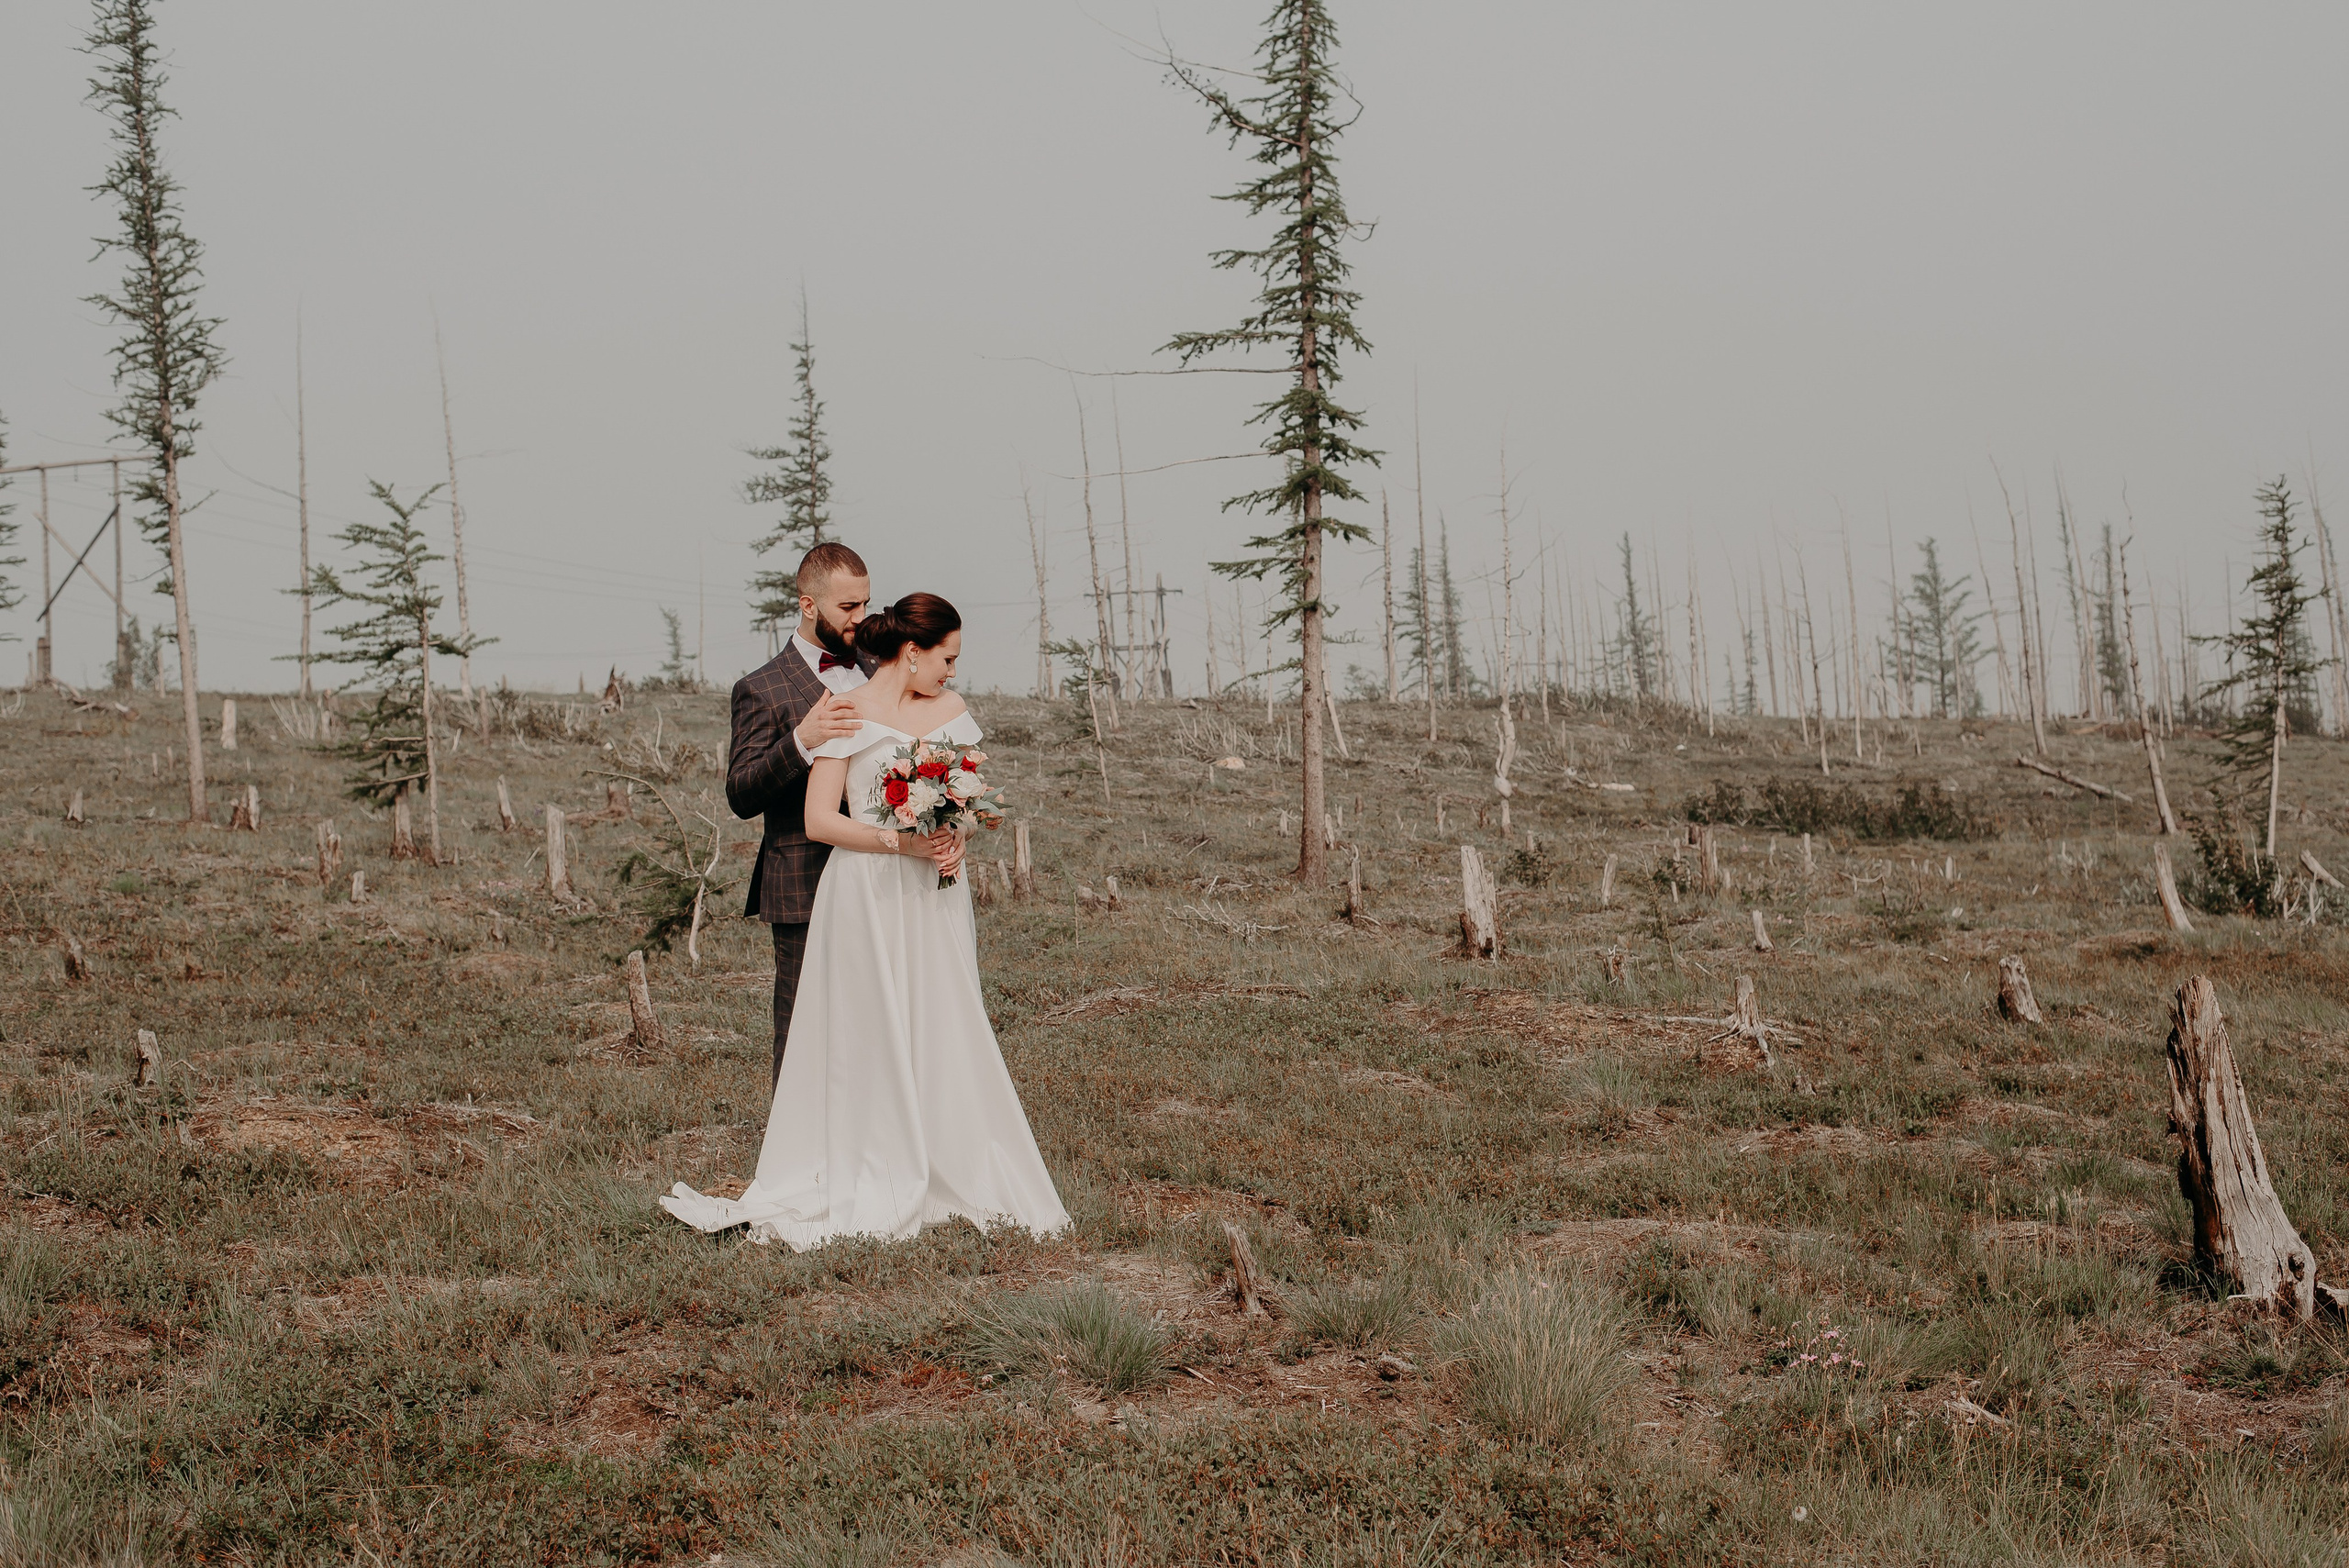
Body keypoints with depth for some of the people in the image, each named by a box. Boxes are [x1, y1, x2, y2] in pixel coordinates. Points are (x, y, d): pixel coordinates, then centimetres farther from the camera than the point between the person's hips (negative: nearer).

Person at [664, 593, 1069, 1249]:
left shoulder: (950, 710, 11)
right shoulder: (847, 716, -5)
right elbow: (820, 821, -8)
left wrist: (956, 839, -5)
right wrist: (900, 842, -18)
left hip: (936, 897, 5)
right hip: (868, 895, -5)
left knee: (945, 1034, 2)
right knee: (871, 1040, -2)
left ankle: (953, 1175, 8)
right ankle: (872, 1187, 4)